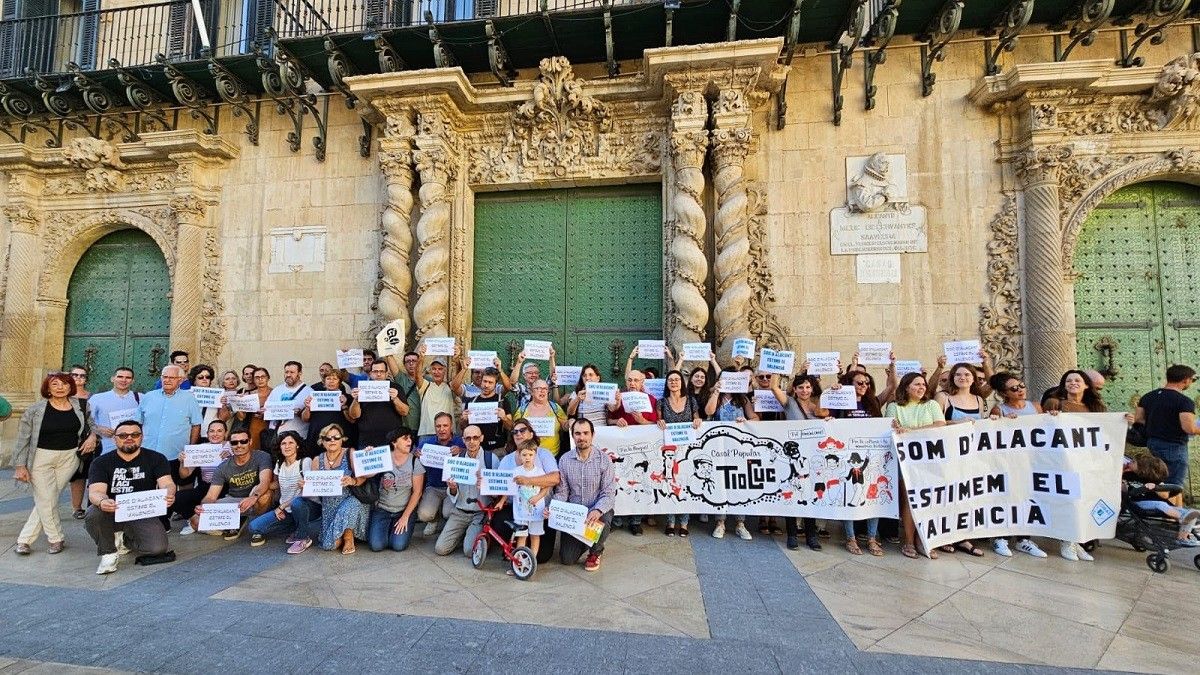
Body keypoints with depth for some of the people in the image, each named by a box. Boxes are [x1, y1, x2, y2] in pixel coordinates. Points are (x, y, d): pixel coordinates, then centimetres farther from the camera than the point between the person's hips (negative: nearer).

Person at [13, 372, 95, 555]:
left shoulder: (79, 405, 3)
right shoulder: (35, 410, -5)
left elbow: (89, 423, 20)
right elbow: (23, 439, -1)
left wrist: (92, 435, -1)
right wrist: (21, 466, -5)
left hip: (69, 458, 2)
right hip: (41, 458, -2)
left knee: (48, 499, 4)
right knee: (45, 500, 0)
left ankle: (25, 539, 19)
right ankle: (56, 539, 16)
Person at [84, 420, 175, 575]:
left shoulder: (156, 459, 0)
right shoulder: (101, 462, 0)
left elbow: (167, 483, -13)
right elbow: (95, 491, -14)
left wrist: (169, 494, -39)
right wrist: (102, 501, -40)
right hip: (112, 512, 0)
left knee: (158, 548, -21)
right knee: (92, 515, -34)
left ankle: (126, 540, 15)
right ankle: (109, 552, -6)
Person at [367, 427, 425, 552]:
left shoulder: (415, 462, -7)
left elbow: (417, 492, -7)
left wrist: (405, 517, -11)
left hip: (405, 509, 0)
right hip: (382, 509, 1)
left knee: (398, 545, -18)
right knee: (376, 545, -16)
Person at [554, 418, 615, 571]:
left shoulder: (603, 460, -8)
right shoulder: (565, 460, -1)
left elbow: (609, 494, -13)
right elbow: (561, 492, 0)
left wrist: (597, 511, -32)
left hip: (598, 511, -2)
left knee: (602, 520, -36)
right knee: (567, 559, -7)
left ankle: (595, 553, 0)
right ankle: (584, 541, 30)